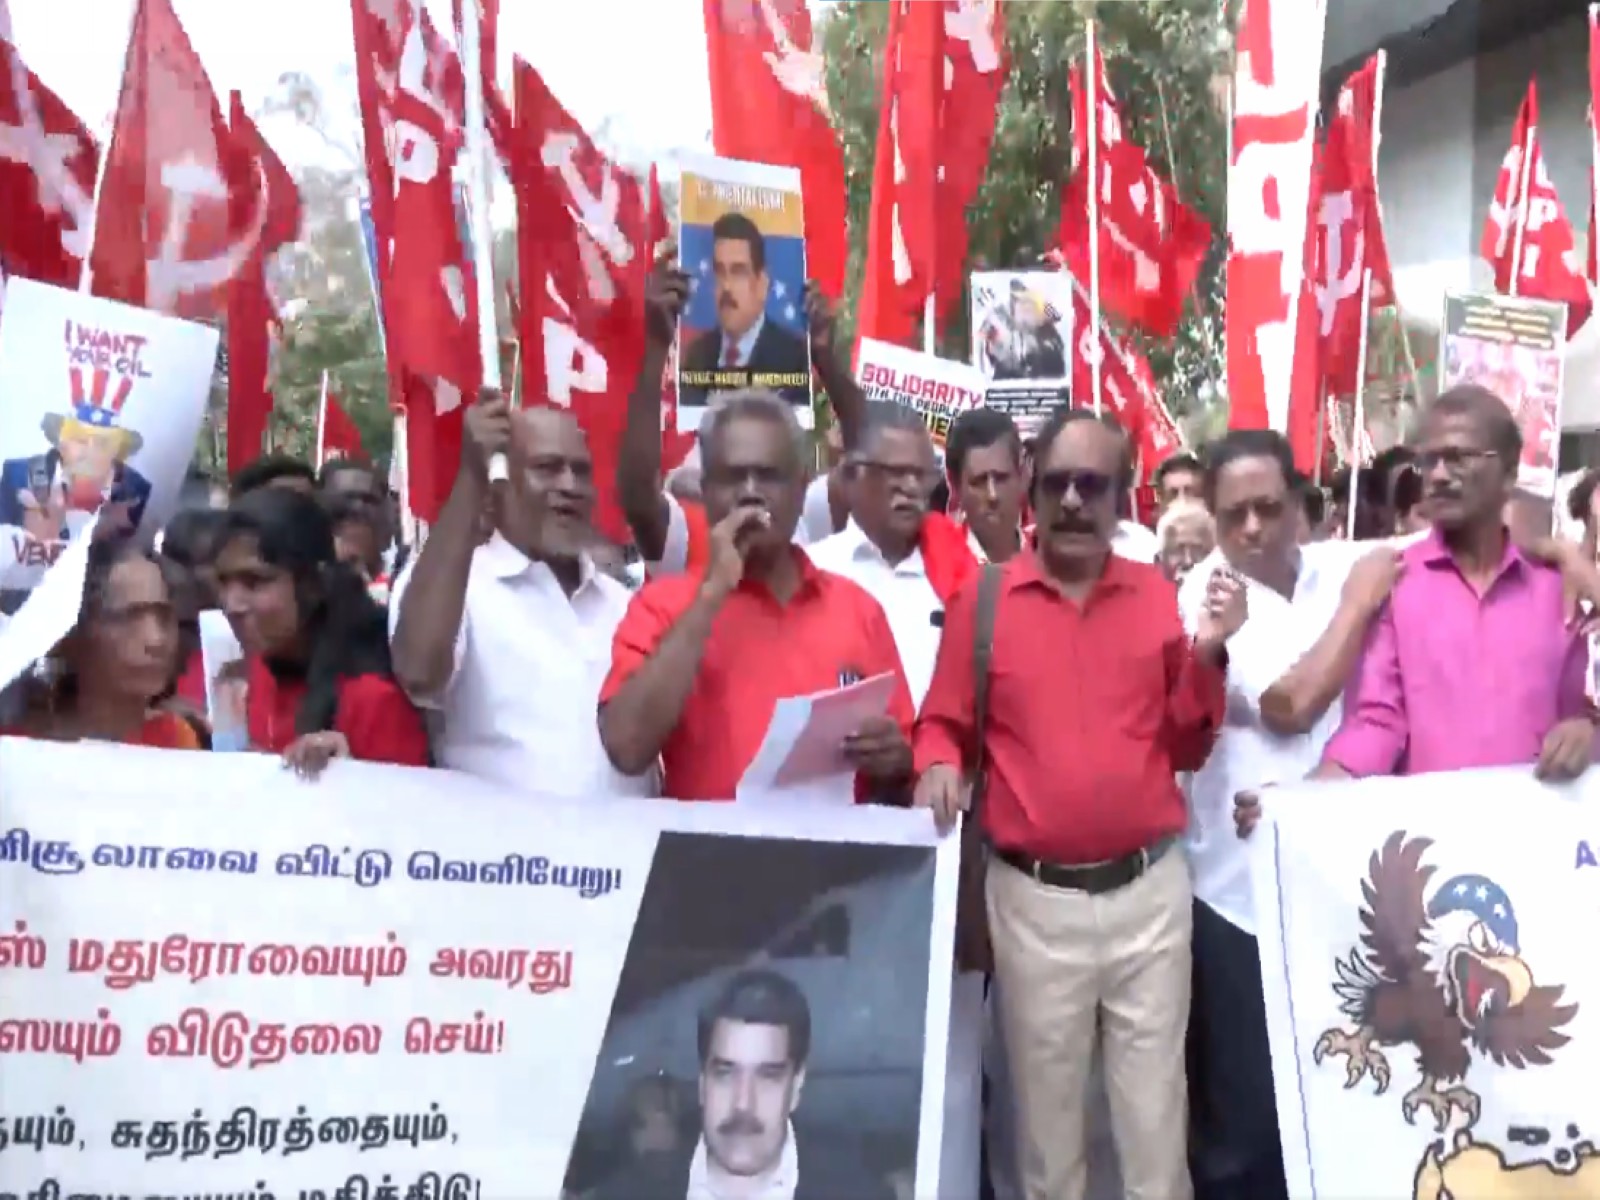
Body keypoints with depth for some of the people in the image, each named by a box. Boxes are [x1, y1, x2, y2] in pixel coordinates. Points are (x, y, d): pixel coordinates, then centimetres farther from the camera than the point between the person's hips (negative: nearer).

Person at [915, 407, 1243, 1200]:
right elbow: (945, 725, 5)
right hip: (1033, 896, -1)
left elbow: (1186, 748, 6)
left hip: (1150, 888, 1)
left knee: (1155, 1103, 9)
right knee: (1046, 1101, 12)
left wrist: (1207, 654, -8)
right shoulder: (983, 599, -1)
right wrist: (937, 765, -17)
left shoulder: (1157, 595, 5)